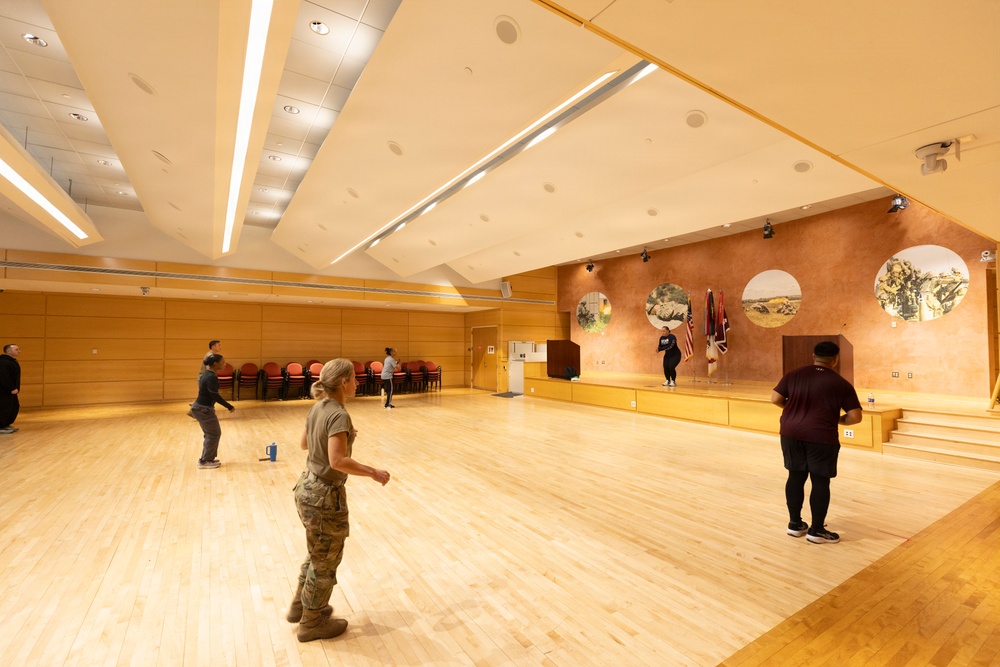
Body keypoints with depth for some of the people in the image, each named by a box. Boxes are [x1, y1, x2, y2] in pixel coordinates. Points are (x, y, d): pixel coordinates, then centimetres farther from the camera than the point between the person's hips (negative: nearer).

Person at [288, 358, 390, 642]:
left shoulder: (317, 408, 2)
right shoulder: (339, 415, -25)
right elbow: (337, 461, -32)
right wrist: (373, 473, -24)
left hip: (307, 488, 9)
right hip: (325, 495, -9)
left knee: (317, 555, 29)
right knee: (326, 560, 14)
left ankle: (299, 607, 47)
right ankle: (311, 623, 34)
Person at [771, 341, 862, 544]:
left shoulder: (795, 374, 6)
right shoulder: (841, 384, -1)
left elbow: (775, 398, 3)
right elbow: (855, 417, -3)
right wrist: (838, 420, 16)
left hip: (791, 433, 3)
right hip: (821, 437, -3)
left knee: (795, 476, 13)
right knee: (820, 481, 8)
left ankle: (795, 524, 23)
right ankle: (817, 530, 16)